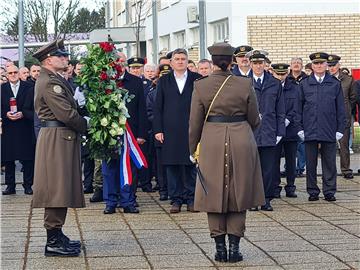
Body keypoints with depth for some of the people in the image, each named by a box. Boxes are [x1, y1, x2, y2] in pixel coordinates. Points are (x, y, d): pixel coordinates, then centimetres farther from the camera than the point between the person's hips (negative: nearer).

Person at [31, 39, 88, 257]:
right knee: (56, 189, -8)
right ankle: (54, 242, -6)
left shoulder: (56, 80, 19)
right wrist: (86, 126, -7)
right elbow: (66, 114, -20)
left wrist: (83, 125, 3)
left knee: (61, 189, 14)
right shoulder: (50, 82, -15)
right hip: (57, 139, -11)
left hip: (63, 139, 11)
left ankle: (57, 236, 21)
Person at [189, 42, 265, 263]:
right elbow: (254, 120, 4)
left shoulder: (201, 86, -3)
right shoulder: (245, 85, -3)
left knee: (214, 195, 9)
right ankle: (234, 247, 6)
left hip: (212, 143, 0)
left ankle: (220, 248, 8)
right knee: (238, 195, 9)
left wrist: (193, 149, 13)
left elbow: (195, 123, 1)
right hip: (241, 143, 0)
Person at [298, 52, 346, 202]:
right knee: (311, 163, 5)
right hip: (310, 131, 0)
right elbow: (299, 108, 7)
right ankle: (313, 192, 13)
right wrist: (300, 128, 1)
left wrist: (340, 129, 1)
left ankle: (329, 191, 11)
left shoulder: (335, 84, 6)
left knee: (329, 163, 3)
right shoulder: (304, 84, 6)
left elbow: (340, 109, 7)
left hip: (329, 131, 0)